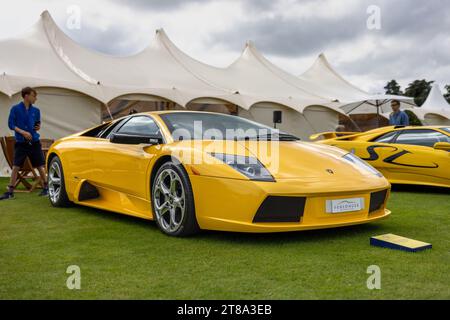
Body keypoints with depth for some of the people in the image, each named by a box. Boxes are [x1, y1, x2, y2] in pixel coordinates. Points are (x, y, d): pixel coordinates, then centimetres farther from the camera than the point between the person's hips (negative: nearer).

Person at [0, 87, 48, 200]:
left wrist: (38, 127, -6)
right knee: (16, 167, -3)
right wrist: (23, 132, -18)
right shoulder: (15, 109, -2)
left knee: (40, 166, 4)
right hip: (21, 143, -2)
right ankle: (10, 191, 4)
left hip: (34, 142, 2)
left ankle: (46, 188, 18)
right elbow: (11, 124, -5)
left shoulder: (36, 110, 7)